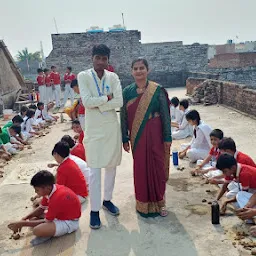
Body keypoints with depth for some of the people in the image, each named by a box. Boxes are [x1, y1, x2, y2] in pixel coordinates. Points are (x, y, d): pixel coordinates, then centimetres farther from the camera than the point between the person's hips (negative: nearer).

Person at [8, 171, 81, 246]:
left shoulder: (56, 198, -32)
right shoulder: (50, 190, -6)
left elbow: (46, 221, -21)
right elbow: (41, 209, 8)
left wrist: (23, 223, -15)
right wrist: (24, 218, -3)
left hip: (69, 222, -10)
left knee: (37, 230, -29)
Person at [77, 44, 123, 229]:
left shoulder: (113, 77, 2)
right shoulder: (83, 76, -5)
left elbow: (119, 102, -10)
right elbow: (87, 101, -17)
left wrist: (98, 104, -15)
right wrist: (107, 98, -11)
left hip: (112, 127, 3)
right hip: (94, 129, -3)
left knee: (112, 166, 13)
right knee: (95, 171, -2)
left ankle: (107, 200, 32)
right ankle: (94, 210, 10)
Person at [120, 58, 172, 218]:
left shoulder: (157, 90, -5)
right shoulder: (127, 92, 2)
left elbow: (166, 115, -3)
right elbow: (124, 116, 5)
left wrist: (167, 138, -5)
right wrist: (125, 139, 4)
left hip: (155, 136, -2)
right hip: (137, 137, 2)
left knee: (157, 168, 6)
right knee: (140, 169, 9)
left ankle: (159, 202, 27)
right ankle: (143, 203, 27)